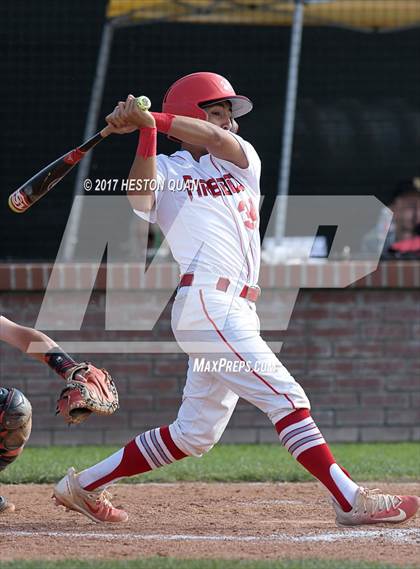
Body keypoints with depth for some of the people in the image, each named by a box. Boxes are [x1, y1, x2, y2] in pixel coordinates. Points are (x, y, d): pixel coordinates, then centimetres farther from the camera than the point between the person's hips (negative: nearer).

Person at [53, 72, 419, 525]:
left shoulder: (242, 161, 20)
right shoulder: (167, 170, 6)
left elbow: (217, 140, -3)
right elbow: (139, 197, -18)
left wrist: (151, 117, -11)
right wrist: (146, 131, -26)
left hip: (237, 312, 8)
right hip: (207, 305, -8)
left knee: (195, 434, 12)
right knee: (285, 397, -14)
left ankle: (84, 486, 20)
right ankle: (350, 500, -17)